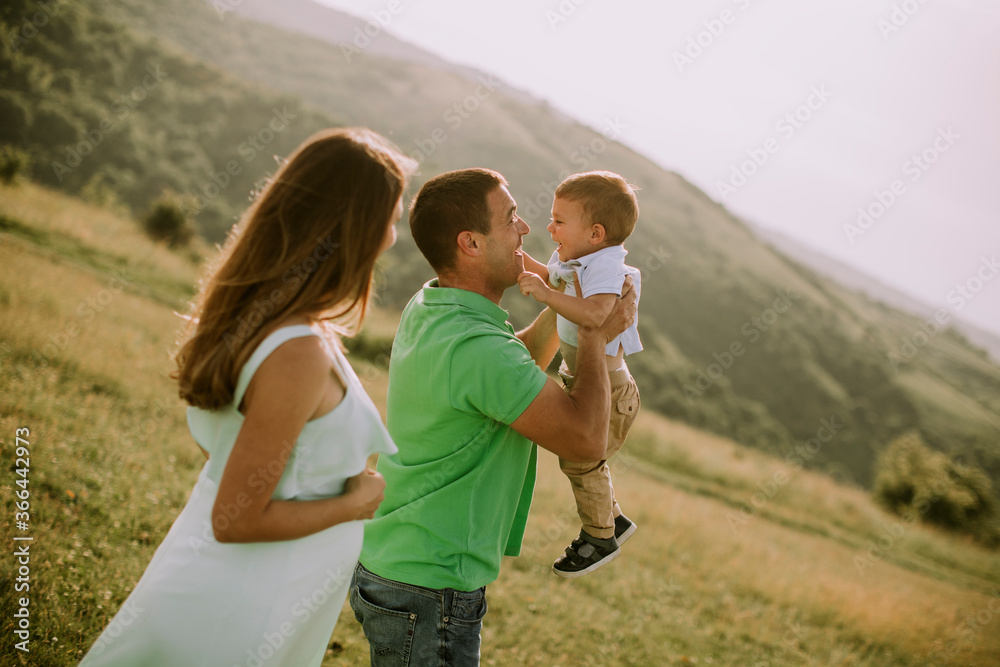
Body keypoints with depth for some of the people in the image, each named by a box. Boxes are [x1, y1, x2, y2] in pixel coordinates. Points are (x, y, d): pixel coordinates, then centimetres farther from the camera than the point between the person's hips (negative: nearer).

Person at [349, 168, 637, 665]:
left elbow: (520, 363, 21)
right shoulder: (475, 347, -27)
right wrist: (596, 335, -9)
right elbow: (586, 440, -21)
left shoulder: (424, 308, 3)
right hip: (429, 593, -9)